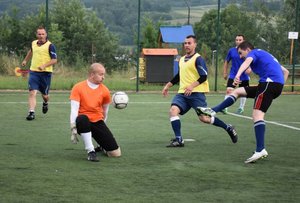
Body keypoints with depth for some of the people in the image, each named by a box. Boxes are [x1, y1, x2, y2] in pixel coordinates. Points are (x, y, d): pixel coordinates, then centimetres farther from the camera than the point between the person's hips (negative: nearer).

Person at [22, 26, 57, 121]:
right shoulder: (33, 43, 8)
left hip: (45, 73, -3)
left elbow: (54, 60, -13)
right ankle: (31, 112, -18)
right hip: (33, 72, 3)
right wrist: (25, 60, 40)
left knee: (44, 94, 11)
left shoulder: (50, 46, -8)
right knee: (32, 93, -13)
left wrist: (44, 65, -26)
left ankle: (45, 103, 45)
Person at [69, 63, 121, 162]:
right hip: (83, 122, -3)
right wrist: (73, 129, -21)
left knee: (116, 153, -9)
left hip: (98, 122, 3)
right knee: (82, 119, -43)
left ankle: (102, 147, 28)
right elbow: (74, 109, -12)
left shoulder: (105, 90, 5)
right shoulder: (78, 88, -5)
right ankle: (90, 151, -30)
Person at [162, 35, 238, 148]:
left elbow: (203, 76, -14)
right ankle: (178, 140, -16)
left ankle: (228, 128, 14)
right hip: (182, 93, 7)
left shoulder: (198, 59, -6)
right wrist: (168, 86, 30)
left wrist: (192, 86, -26)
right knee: (173, 110, -17)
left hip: (196, 93, -7)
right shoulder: (182, 60, 17)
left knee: (203, 118, -8)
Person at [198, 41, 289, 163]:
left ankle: (260, 150, -30)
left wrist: (238, 75, -40)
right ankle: (213, 111, 13)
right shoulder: (265, 55, 32)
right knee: (237, 91, 17)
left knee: (257, 114, -18)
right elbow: (285, 71, 34)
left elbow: (247, 62, -21)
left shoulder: (253, 53, 5)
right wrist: (279, 88, 23)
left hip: (269, 82, -9)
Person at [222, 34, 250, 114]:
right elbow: (226, 62, 12)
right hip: (233, 75, 1)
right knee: (229, 90, -14)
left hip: (244, 76, -1)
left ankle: (241, 108, 25)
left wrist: (249, 68, -27)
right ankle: (225, 107, -15)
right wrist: (225, 73, 10)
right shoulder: (231, 50, 1)